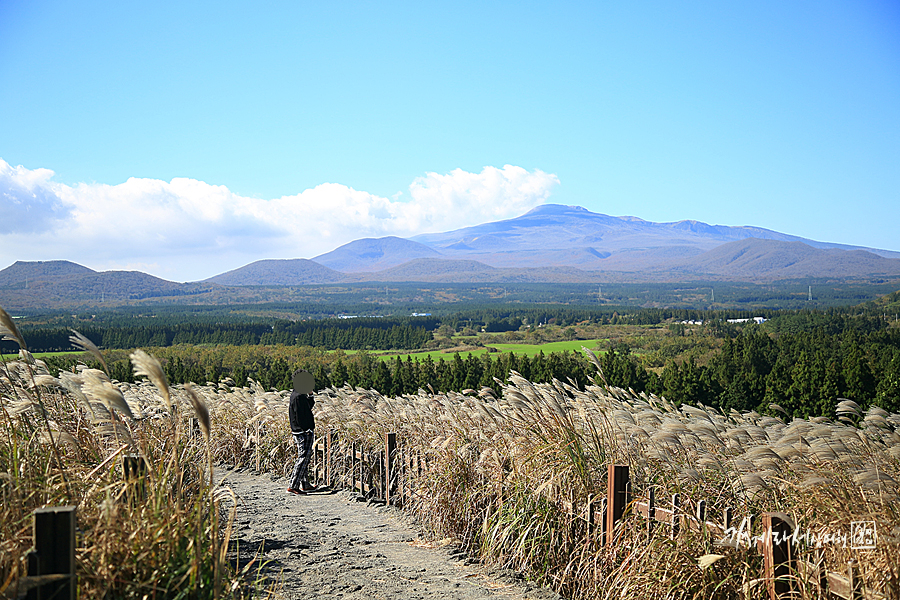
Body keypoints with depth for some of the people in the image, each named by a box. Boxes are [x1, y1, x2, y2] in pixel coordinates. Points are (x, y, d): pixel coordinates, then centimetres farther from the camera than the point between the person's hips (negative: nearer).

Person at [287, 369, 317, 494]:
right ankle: (293, 486, -8)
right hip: (304, 432, -11)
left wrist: (310, 395, 9)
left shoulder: (296, 394, 12)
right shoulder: (299, 397, -19)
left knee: (305, 457, 18)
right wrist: (306, 430, -22)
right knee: (303, 458, -8)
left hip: (299, 432, 11)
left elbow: (308, 407, 21)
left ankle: (305, 485, 27)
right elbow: (300, 416, -23)